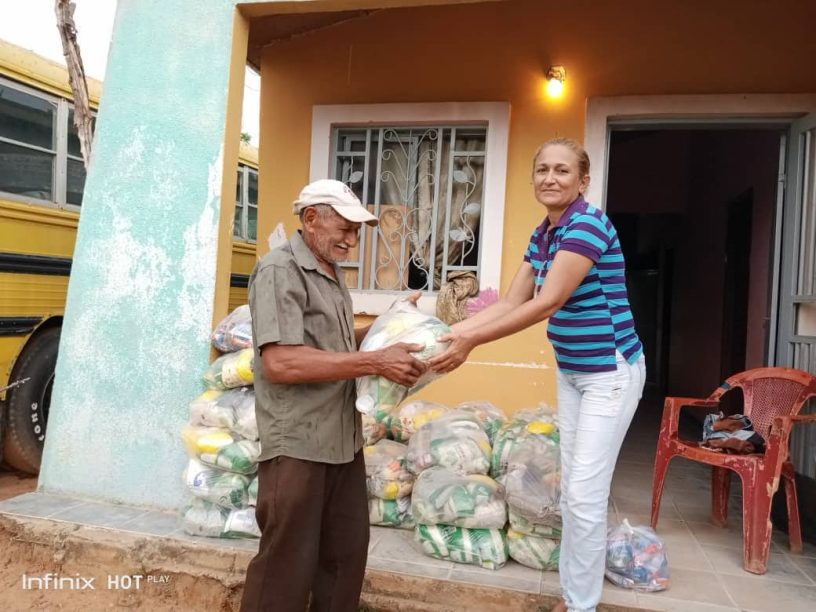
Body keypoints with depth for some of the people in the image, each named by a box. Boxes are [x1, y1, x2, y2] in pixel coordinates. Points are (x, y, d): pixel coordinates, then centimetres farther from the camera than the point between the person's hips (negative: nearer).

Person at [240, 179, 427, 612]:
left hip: (344, 442, 9)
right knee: (287, 569, 5)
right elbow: (281, 362, -25)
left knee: (346, 555, 18)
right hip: (298, 446, -8)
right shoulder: (279, 271, -13)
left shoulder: (331, 274, 14)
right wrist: (376, 362, -24)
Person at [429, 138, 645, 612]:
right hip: (571, 371, 8)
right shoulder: (541, 236, 5)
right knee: (571, 488, 15)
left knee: (586, 494, -4)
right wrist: (451, 331, -7)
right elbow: (510, 303, 3)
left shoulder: (589, 225, -21)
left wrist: (471, 342, -29)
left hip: (611, 372, -8)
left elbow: (546, 304, -28)